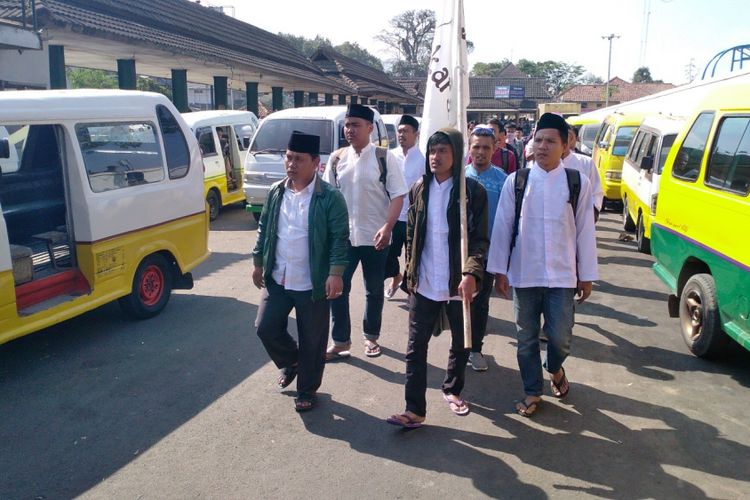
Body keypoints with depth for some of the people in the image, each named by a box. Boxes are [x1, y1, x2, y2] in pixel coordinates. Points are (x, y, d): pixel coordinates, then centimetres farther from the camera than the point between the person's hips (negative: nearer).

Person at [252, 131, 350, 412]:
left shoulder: (330, 197, -12)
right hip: (278, 280, 5)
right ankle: (291, 362, 37)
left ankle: (307, 391, 26)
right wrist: (259, 263, 14)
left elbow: (340, 238, -13)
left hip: (312, 284, -5)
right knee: (266, 328, 7)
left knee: (312, 341, 6)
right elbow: (264, 230, 14)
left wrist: (336, 273, -20)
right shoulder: (276, 192, 5)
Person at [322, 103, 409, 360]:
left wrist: (387, 228, -20)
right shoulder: (336, 159, 3)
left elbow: (398, 195, -9)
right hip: (342, 236, 3)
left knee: (374, 290, 13)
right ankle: (340, 341, 19)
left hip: (375, 237, -2)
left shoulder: (384, 157, -7)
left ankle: (371, 336, 32)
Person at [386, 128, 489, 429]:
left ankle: (452, 390, 39)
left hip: (459, 283, -2)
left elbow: (479, 238, -10)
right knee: (416, 346, 1)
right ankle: (414, 410, 8)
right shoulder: (419, 189, 5)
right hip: (424, 284, 3)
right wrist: (410, 272, 8)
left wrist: (472, 273, -23)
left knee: (461, 342, 15)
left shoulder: (472, 191, -8)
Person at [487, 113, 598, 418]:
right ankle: (532, 392, 29)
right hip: (523, 274, 1)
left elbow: (585, 230, 2)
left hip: (562, 276, 0)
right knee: (526, 338, 11)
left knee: (560, 337, 2)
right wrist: (499, 270, -1)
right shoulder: (516, 181, -2)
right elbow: (502, 227, 0)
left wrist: (587, 275, 4)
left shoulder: (578, 183, -1)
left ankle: (555, 369, 36)